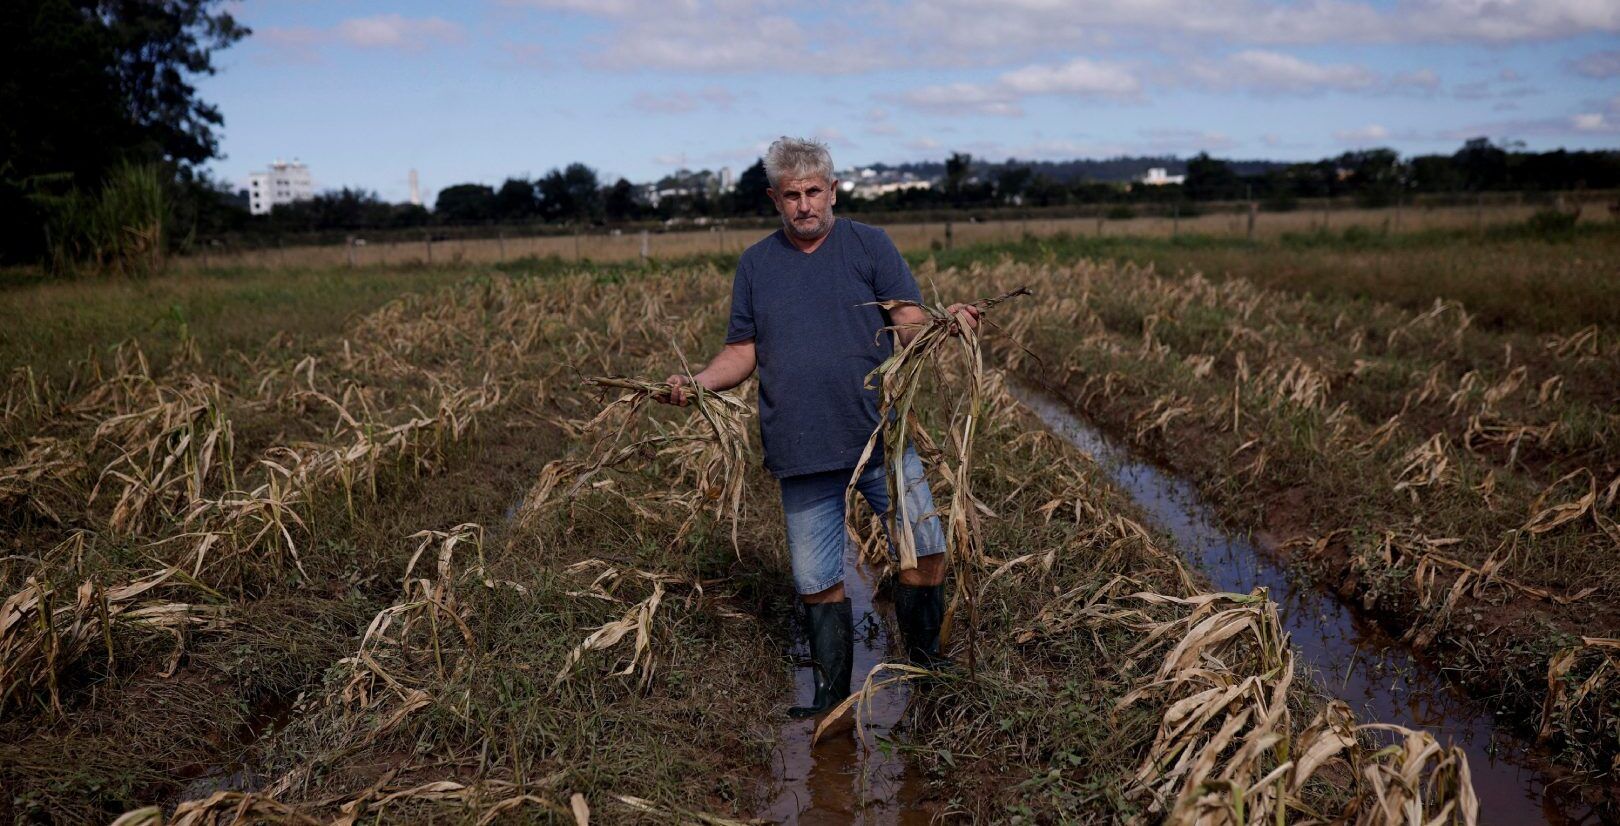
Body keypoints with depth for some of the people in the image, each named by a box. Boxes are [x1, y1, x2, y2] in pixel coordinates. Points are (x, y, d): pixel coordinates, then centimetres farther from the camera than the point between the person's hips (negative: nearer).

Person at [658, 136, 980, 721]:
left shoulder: (870, 246, 3)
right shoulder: (755, 264, 11)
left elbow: (910, 324, -4)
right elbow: (743, 352, 11)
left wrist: (946, 322, -26)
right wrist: (696, 382, -7)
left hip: (881, 437, -2)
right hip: (801, 452, 2)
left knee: (925, 550, -6)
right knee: (817, 582, 8)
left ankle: (925, 666, 17)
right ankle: (833, 700, 24)